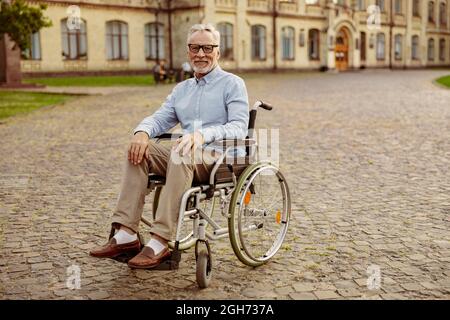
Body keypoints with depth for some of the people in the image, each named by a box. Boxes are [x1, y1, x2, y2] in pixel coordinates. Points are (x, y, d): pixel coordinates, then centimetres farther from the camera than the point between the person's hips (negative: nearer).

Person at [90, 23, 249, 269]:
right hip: (184, 159, 6)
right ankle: (126, 235, -25)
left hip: (221, 159, -6)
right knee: (140, 149, -17)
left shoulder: (232, 84, 3)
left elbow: (239, 128, -11)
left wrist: (204, 135, -30)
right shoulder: (182, 89, 23)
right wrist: (143, 131, -11)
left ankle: (160, 243, -39)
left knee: (182, 150, -36)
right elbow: (160, 119, 14)